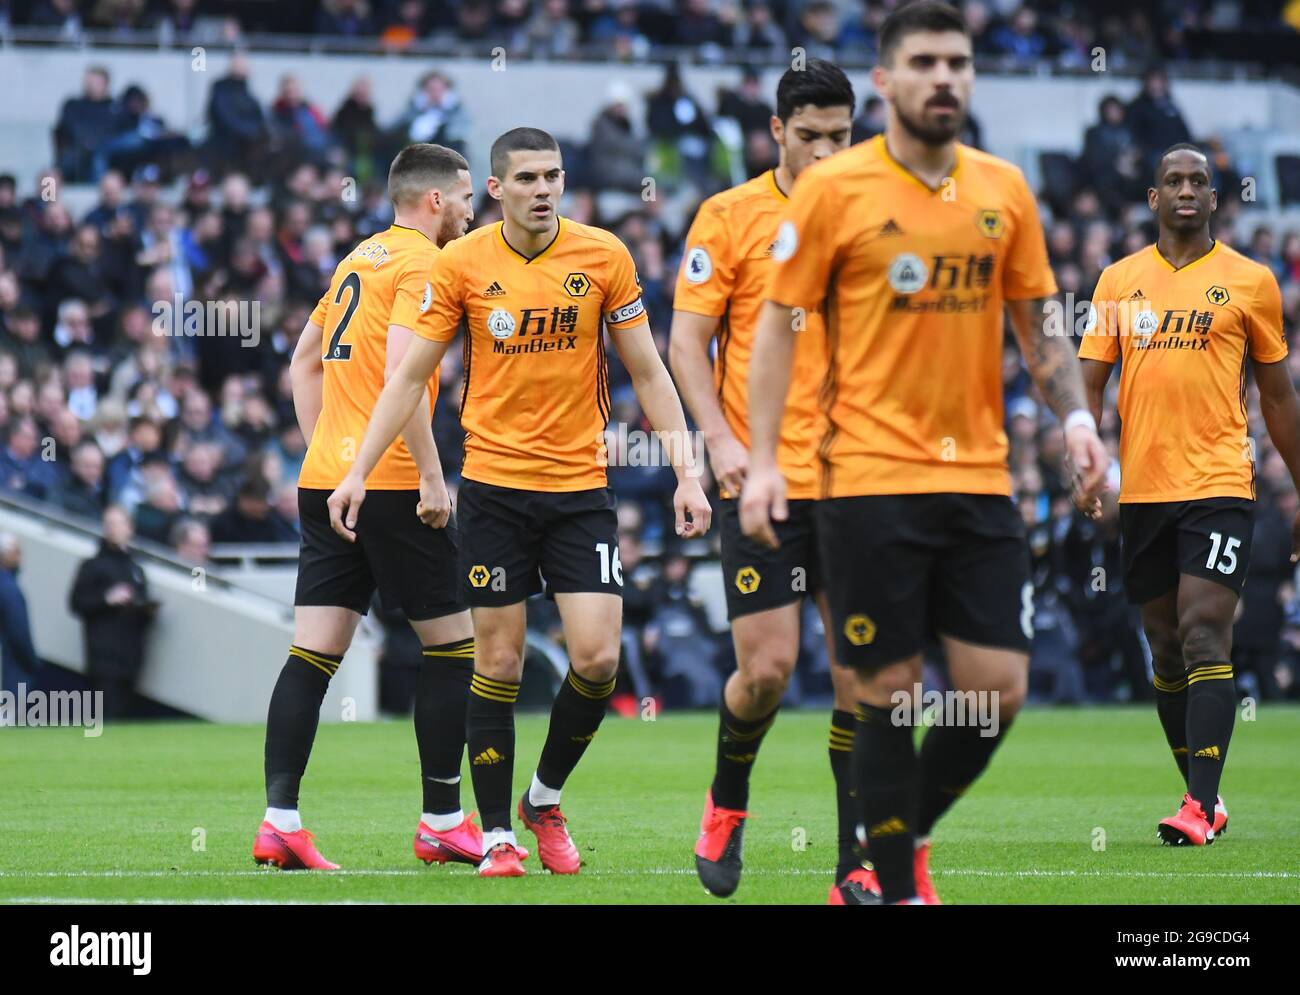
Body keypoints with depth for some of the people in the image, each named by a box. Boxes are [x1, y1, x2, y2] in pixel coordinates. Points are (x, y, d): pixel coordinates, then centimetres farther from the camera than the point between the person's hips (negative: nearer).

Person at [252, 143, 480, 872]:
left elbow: (305, 360, 25)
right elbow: (400, 369, -20)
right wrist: (432, 476, -18)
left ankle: (280, 821, -6)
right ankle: (443, 822, 8)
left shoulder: (359, 259, 18)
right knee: (453, 644, 4)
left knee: (314, 654, 2)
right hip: (391, 484, -8)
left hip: (325, 480, 8)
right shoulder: (422, 265, -8)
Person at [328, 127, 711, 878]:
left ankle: (546, 799, 16)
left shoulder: (605, 257, -1)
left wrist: (686, 471, -2)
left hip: (581, 485, 1)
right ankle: (497, 835, 10)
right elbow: (410, 377, 3)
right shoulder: (461, 265, -3)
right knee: (499, 661, 0)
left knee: (598, 656, -9)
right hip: (494, 485, -1)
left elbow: (648, 372, 5)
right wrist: (359, 471, -4)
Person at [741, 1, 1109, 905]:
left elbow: (1037, 322, 15)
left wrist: (1074, 415, -2)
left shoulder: (1005, 188, 9)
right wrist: (761, 461, -8)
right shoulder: (835, 187, -3)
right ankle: (897, 884, 12)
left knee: (998, 690, 0)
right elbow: (778, 323, 0)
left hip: (979, 478, 4)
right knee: (890, 689, -2)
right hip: (870, 481, -4)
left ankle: (902, 834, 24)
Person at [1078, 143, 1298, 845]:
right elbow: (1088, 382, 9)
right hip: (1141, 490, 4)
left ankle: (1199, 807, -18)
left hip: (1219, 484, -4)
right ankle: (1205, 797, 20)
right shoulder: (1119, 281, 9)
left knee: (1204, 636, -14)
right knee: (1166, 650, 8)